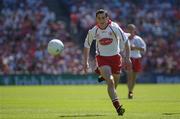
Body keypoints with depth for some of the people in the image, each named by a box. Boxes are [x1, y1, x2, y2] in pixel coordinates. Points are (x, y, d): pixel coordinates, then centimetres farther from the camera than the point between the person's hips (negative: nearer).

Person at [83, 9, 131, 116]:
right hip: (102, 58, -1)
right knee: (110, 82, -20)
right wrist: (86, 62, 5)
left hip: (115, 57, 1)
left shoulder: (115, 28, -15)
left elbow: (125, 42, -7)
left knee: (115, 82, 10)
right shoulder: (93, 31, -10)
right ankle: (118, 106, -23)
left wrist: (128, 58, -11)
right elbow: (87, 45, 6)